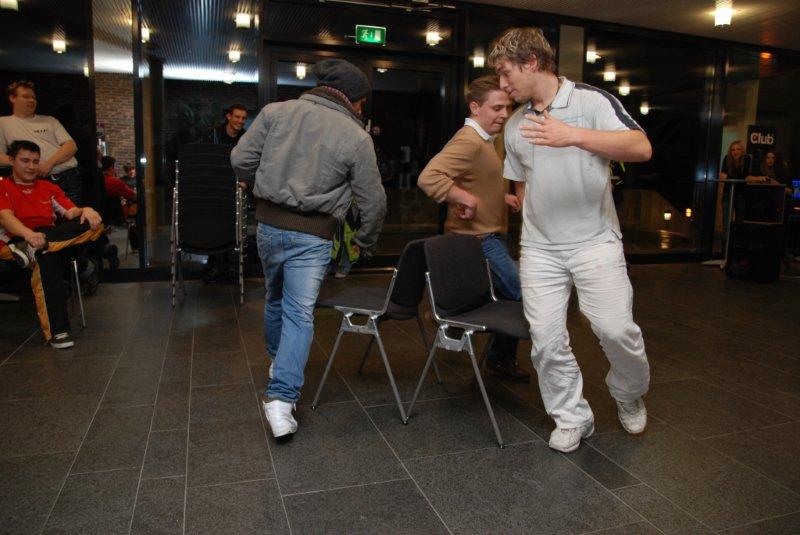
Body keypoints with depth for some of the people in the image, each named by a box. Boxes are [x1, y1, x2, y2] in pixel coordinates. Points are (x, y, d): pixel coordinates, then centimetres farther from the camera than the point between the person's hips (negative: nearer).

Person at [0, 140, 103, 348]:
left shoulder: (49, 188, 26)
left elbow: (71, 213, 12)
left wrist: (85, 210, -15)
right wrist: (29, 234, -31)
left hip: (53, 235, 4)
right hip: (18, 241, -4)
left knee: (93, 222, -22)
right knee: (48, 256, -40)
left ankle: (34, 249, -40)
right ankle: (57, 330, -44)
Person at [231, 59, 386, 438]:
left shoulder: (276, 111, 1)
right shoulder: (356, 137, -5)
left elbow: (240, 161, 3)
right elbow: (373, 201, -1)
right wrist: (366, 242, 16)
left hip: (269, 224, 4)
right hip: (313, 236, -4)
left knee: (276, 299, 23)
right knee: (300, 313, 2)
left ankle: (278, 361, 46)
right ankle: (282, 398, -5)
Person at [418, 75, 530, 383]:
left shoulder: (483, 140, 15)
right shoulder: (468, 141, -21)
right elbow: (429, 177, -34)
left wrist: (502, 198, 14)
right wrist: (466, 199, -31)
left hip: (487, 236, 11)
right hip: (478, 239, -11)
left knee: (508, 297, 20)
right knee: (522, 296, -4)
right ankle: (501, 358, 14)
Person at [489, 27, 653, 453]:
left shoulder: (592, 101, -5)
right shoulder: (515, 125, 12)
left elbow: (641, 148, -20)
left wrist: (574, 135, -33)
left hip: (595, 241, -4)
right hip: (539, 249, 4)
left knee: (616, 328, -9)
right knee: (546, 339, -1)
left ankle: (629, 395, 23)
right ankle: (572, 418, 19)